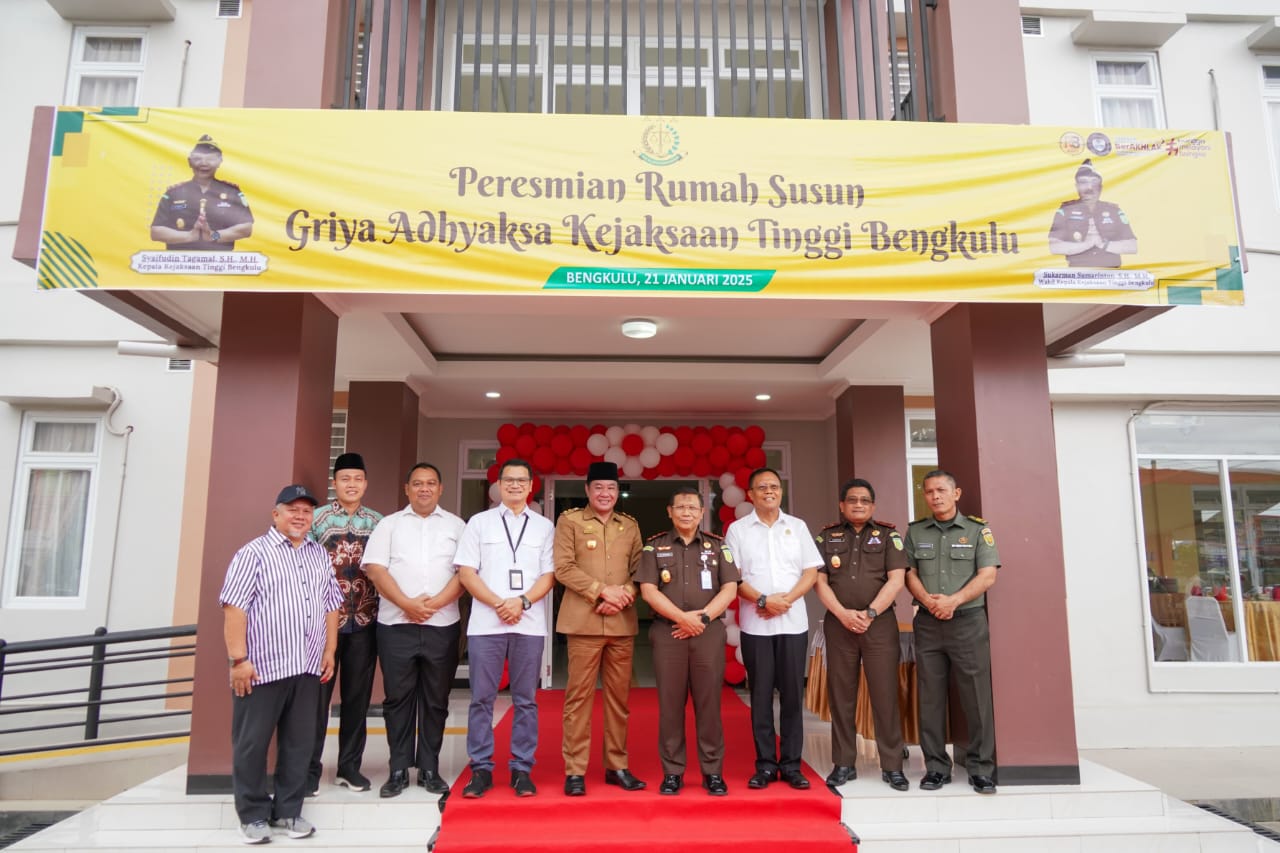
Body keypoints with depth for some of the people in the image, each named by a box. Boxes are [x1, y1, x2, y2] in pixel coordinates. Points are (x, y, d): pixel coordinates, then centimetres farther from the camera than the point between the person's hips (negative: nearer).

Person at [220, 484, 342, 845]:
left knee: (299, 743, 11)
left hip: (308, 668, 6)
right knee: (252, 744, 5)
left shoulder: (320, 556, 13)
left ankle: (288, 810, 24)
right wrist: (238, 659, -15)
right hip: (262, 668, -5)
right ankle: (253, 815, 20)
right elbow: (234, 608, -12)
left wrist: (329, 651, 12)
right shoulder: (254, 552, -6)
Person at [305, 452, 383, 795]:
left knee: (358, 696, 9)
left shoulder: (378, 522, 7)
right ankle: (310, 768, 16)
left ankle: (349, 766, 22)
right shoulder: (317, 518, 0)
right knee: (318, 694, 3)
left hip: (364, 621, 2)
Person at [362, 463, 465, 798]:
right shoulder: (389, 524, 9)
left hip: (441, 625, 0)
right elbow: (375, 568, -2)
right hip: (396, 624, 0)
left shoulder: (456, 526, 8)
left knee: (436, 699, 6)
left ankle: (429, 769, 17)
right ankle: (398, 770, 15)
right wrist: (407, 604, -13)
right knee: (397, 698, 5)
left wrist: (435, 603, -13)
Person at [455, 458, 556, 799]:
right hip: (485, 623, 0)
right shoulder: (479, 522, 8)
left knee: (525, 700, 5)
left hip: (530, 625, 1)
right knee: (481, 699, 3)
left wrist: (522, 602, -12)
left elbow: (549, 575, 5)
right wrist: (498, 604, -10)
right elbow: (466, 572, 2)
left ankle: (521, 769, 14)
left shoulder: (544, 527, 10)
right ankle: (481, 769, 13)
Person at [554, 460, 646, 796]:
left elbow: (639, 569, 11)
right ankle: (574, 770, 9)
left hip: (623, 623, 4)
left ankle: (616, 765, 21)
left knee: (619, 696, 9)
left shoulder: (630, 525, 13)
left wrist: (625, 595, -9)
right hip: (584, 621, -3)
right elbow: (564, 568, -6)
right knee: (579, 695, 0)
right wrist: (603, 591, -13)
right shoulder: (569, 520, 2)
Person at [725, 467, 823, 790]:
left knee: (792, 694, 4)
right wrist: (763, 600, -14)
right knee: (761, 695, 4)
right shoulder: (737, 529, 4)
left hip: (793, 622, 1)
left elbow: (811, 572, 5)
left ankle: (791, 765, 14)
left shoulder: (797, 527, 9)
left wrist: (787, 599, -10)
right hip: (755, 624, -1)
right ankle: (765, 765, 13)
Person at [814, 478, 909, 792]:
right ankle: (844, 764, 16)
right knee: (841, 695, 6)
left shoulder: (888, 535, 6)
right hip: (838, 624, 2)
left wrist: (869, 613, -12)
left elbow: (896, 580, -3)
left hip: (880, 623, -1)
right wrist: (843, 614, -11)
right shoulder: (826, 537, 9)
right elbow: (820, 581, 3)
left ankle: (892, 766, 10)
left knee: (885, 694, -1)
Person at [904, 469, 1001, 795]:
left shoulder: (978, 530, 3)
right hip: (928, 623, 2)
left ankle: (981, 767, 11)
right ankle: (936, 766, 15)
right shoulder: (915, 532, 10)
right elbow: (909, 574, 7)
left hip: (969, 621, -2)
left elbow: (987, 575, -4)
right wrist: (929, 601, -11)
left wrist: (953, 600, -15)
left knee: (977, 697, 0)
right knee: (930, 698, 5)